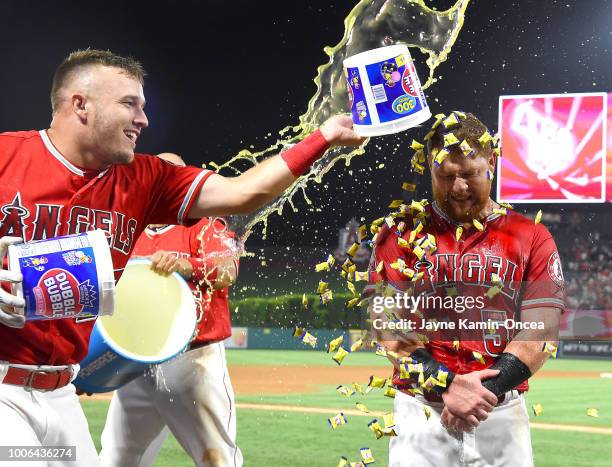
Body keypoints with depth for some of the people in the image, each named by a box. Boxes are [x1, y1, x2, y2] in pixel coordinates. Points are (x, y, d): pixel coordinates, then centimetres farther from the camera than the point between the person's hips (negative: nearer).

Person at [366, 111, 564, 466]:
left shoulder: (532, 237, 6)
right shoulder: (401, 233, 5)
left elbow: (542, 331, -3)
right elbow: (387, 324, -3)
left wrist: (487, 390, -16)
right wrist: (445, 386, -16)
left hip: (504, 414, 1)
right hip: (420, 409, 0)